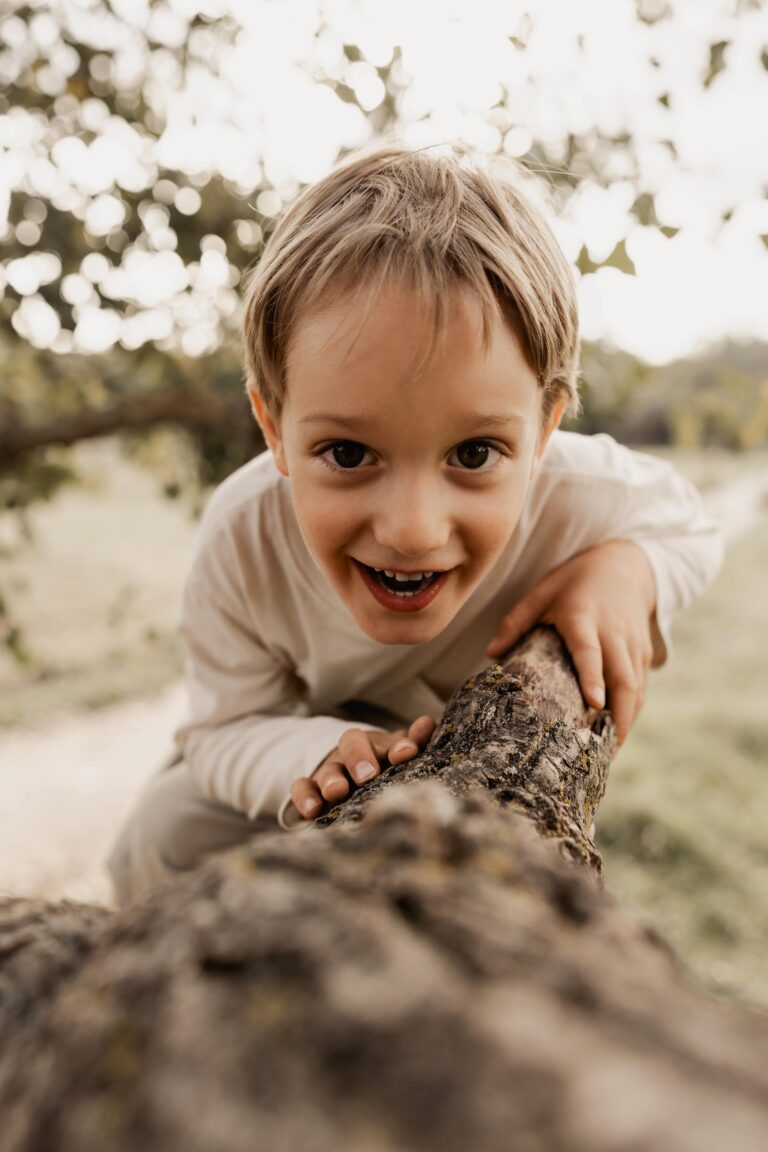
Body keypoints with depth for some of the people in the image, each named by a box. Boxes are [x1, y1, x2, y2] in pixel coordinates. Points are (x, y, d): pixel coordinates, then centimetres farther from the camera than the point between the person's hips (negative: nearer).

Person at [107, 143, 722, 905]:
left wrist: (627, 566, -38)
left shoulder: (582, 494, -37)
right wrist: (317, 756, -47)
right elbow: (226, 728, -23)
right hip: (320, 722, 0)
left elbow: (687, 524, -12)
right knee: (167, 842, -6)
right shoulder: (243, 539, -37)